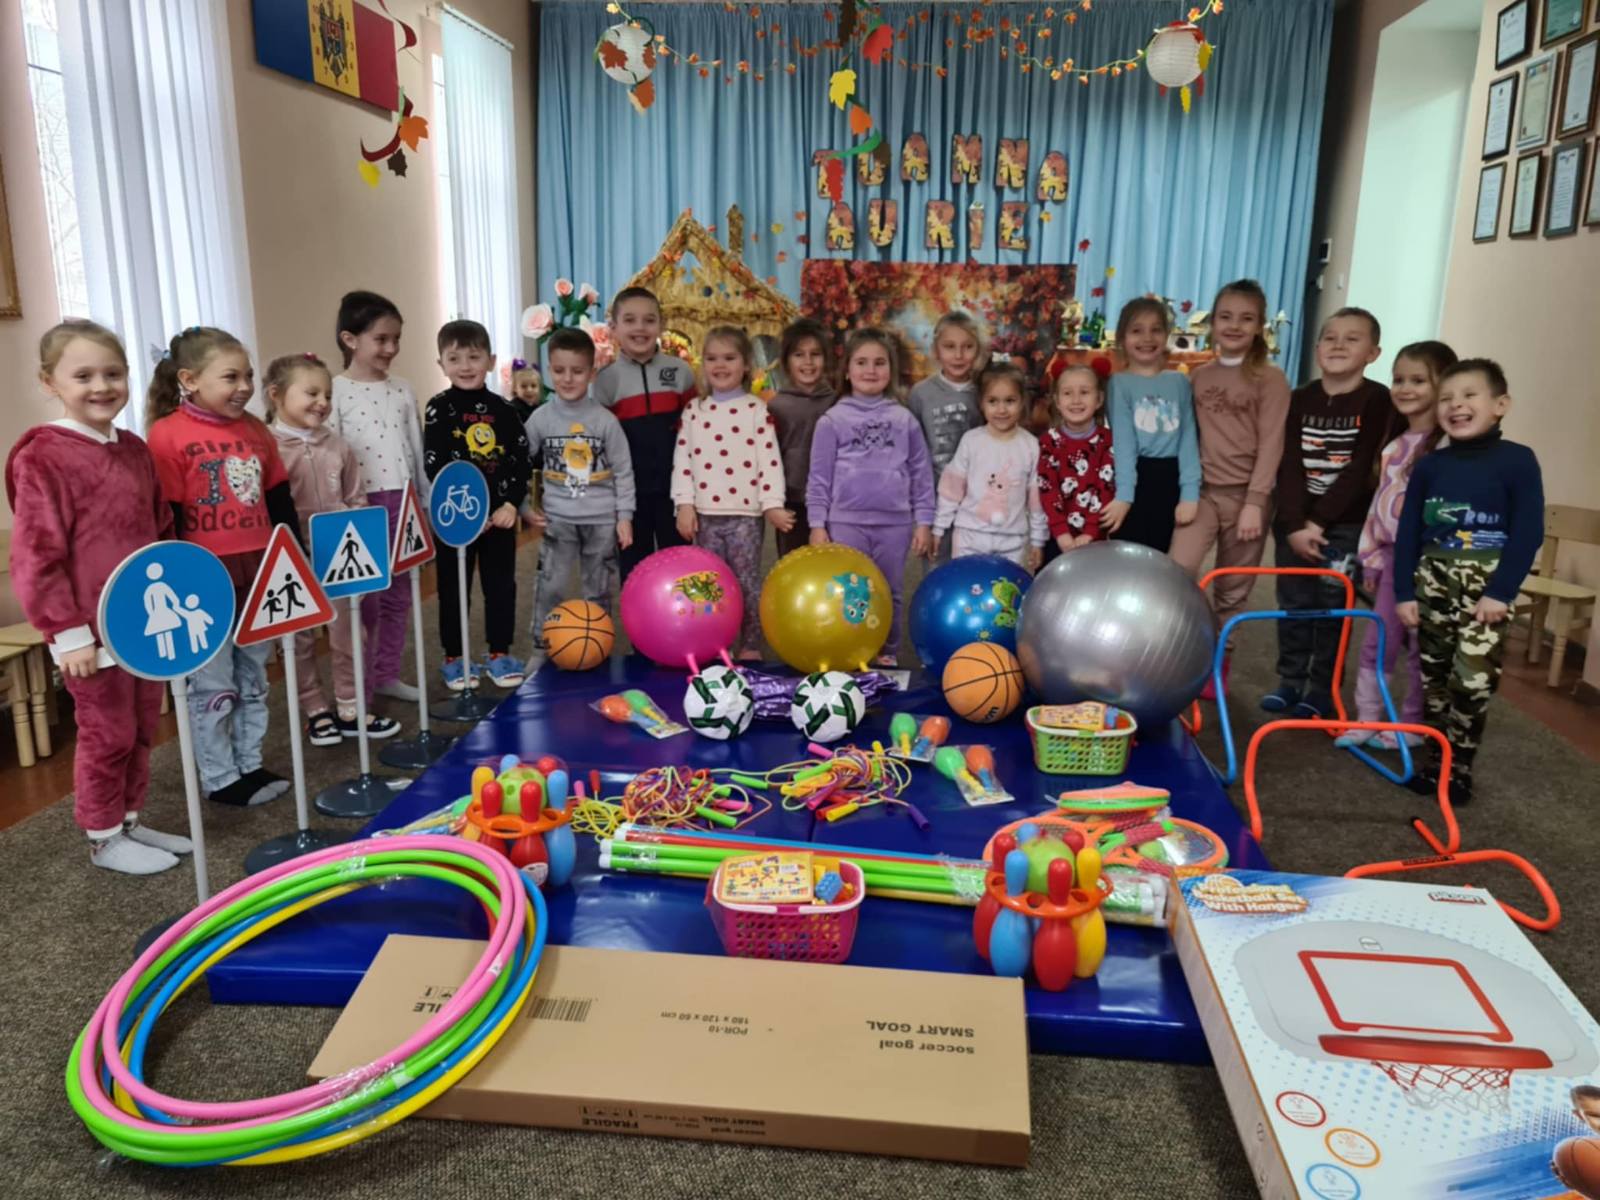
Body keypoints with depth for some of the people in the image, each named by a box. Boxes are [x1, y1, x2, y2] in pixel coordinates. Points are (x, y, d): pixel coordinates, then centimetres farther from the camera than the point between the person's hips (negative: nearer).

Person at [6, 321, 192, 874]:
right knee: (107, 735, 5)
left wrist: (175, 601, 17)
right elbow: (36, 556, -15)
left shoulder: (134, 449, 8)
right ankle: (104, 840, 22)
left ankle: (131, 821, 33)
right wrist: (66, 631, -16)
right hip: (94, 630, -7)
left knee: (142, 729, 16)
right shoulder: (42, 458, -13)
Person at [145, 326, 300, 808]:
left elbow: (280, 502, 14)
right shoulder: (168, 435, -11)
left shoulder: (255, 431, 8)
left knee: (252, 681, 16)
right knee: (213, 687, 6)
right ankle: (220, 779, 18)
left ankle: (250, 766, 29)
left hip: (258, 576, 6)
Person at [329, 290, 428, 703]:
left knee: (399, 596, 11)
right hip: (361, 506, -5)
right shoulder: (335, 391, -7)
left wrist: (427, 503, 10)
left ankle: (387, 674, 24)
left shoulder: (403, 390, 9)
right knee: (365, 599, 2)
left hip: (402, 502, 5)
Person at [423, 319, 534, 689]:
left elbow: (523, 460, 3)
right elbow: (434, 466, -10)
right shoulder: (439, 409, -4)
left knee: (501, 585, 8)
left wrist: (511, 503, -10)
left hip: (500, 513, 3)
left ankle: (499, 655, 21)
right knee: (453, 588, 7)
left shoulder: (502, 410, 4)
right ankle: (453, 658, 19)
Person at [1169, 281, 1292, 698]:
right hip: (1203, 490, 3)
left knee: (1232, 589, 6)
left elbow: (1271, 444, -9)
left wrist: (1254, 502, -16)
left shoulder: (1270, 379, -4)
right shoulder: (1198, 376, 9)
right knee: (1179, 569, -18)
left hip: (1246, 494, -2)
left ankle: (1217, 662, 22)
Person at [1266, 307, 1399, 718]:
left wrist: (1318, 521, -16)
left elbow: (1360, 469, -13)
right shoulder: (1300, 399, 3)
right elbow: (1288, 466, -5)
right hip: (1294, 521, 3)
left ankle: (1322, 689, 13)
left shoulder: (1376, 399, -7)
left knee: (1332, 608, 3)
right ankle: (1290, 681, 20)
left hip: (1345, 524, -3)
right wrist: (1295, 524, -15)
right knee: (1293, 604, 9)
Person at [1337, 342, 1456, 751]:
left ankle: (1412, 725, 18)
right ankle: (1367, 719, 20)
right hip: (1391, 554, 7)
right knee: (1376, 641, 10)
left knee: (1421, 646, 5)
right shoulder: (1394, 446, 12)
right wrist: (1371, 556, 14)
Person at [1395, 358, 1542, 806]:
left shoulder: (1517, 460, -6)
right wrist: (1404, 591, 1)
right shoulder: (1429, 466, 5)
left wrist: (1501, 592, -14)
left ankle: (1458, 768, 8)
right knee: (1435, 679, 9)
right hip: (1432, 585, 4)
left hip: (1486, 589, -4)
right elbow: (1408, 532, 6)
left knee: (1472, 681, -6)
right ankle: (1437, 760, 22)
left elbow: (1529, 533, -9)